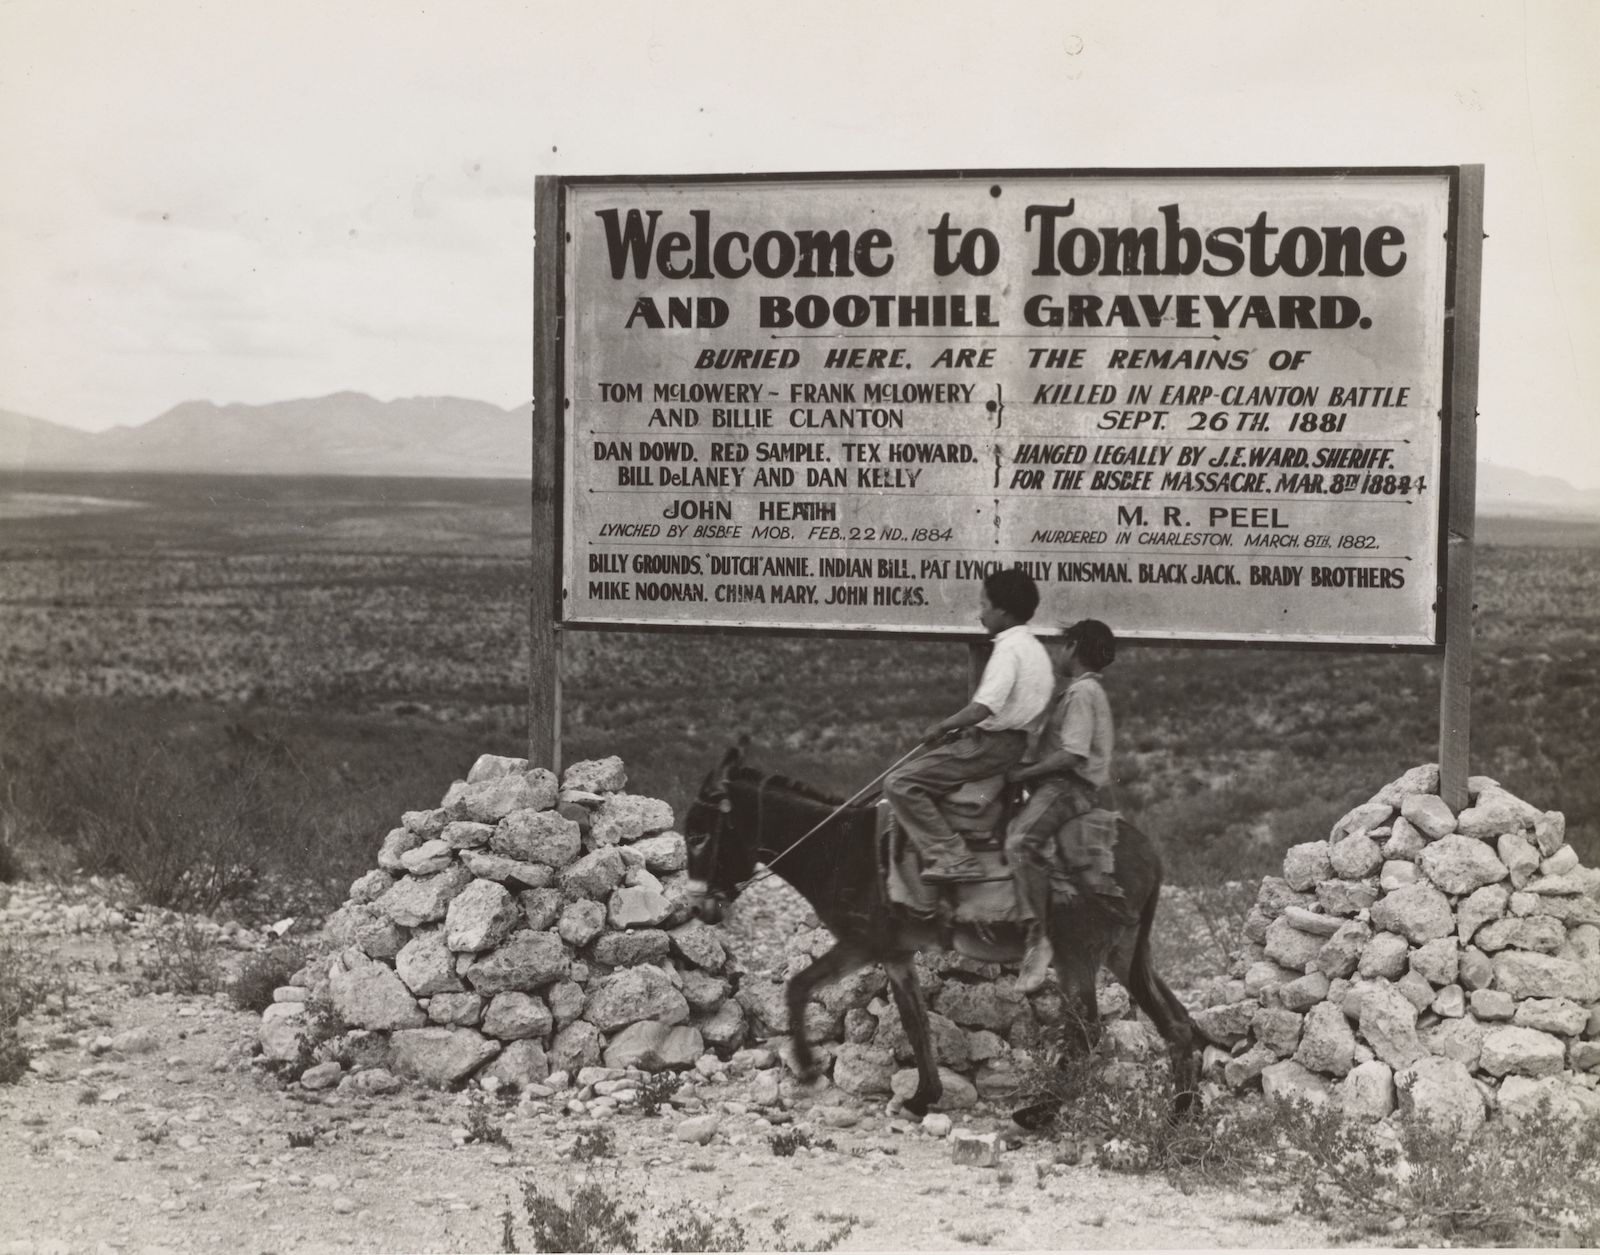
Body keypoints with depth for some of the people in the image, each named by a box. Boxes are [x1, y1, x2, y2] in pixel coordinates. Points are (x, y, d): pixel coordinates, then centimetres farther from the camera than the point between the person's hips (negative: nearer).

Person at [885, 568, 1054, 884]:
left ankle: (952, 858, -21)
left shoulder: (1009, 648, -16)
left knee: (899, 783, -14)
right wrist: (958, 729, 17)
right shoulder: (1035, 647, 15)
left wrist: (942, 728, -11)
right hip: (1014, 745, 10)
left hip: (991, 745, -10)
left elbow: (985, 707, -25)